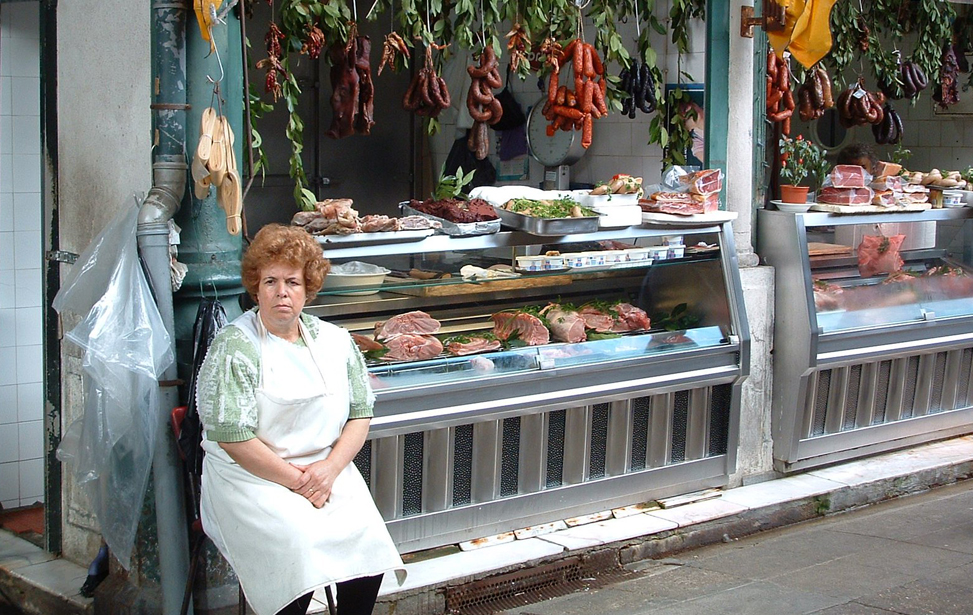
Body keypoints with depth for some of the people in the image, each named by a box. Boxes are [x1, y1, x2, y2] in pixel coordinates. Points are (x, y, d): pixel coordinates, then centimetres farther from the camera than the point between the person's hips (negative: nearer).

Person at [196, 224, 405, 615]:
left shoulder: (334, 341, 10)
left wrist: (329, 469, -9)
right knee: (299, 546, -28)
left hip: (328, 470, 5)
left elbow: (360, 414, 9)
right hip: (252, 478, -4)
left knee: (368, 539, -18)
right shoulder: (234, 348, -7)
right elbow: (232, 437, -12)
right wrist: (295, 480, -12)